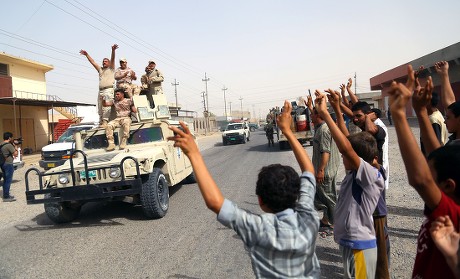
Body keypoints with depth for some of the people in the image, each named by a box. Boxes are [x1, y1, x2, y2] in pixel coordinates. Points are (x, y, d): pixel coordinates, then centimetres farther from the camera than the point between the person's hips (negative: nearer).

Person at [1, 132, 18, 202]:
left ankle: (6, 194, 27)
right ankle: (6, 197, -4)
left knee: (5, 180, 18)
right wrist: (15, 146, -3)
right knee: (8, 180, -6)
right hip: (8, 164, -10)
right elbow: (15, 154, -12)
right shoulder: (9, 145, -16)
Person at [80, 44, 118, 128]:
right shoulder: (100, 69, 29)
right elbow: (93, 62, 25)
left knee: (106, 107, -19)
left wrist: (113, 50, -16)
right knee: (100, 109, 1)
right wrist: (86, 54, 16)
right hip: (100, 91, 7)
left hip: (108, 90, -7)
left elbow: (112, 59, -2)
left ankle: (105, 122, -27)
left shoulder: (111, 69, 14)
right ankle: (101, 122, 1)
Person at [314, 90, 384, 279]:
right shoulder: (355, 173, 2)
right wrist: (336, 108, 3)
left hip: (359, 246, -9)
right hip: (349, 242, 9)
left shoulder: (372, 176, -20)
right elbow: (348, 140, 7)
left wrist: (324, 113, -33)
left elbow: (346, 147, -34)